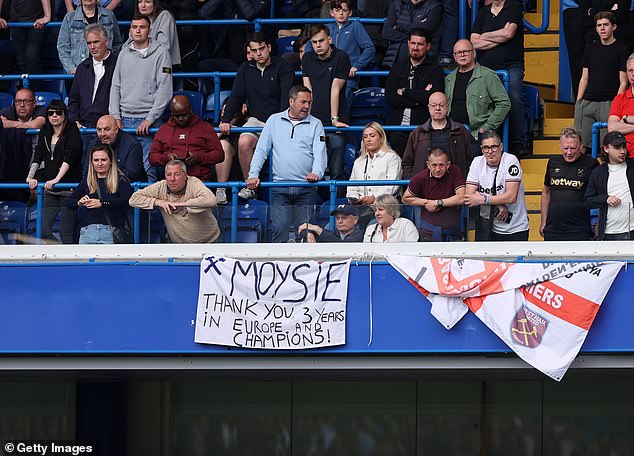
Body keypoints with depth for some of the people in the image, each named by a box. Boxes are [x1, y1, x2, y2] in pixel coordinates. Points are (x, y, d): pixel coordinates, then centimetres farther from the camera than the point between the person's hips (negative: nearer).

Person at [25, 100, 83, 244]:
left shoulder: (72, 131, -5)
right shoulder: (44, 132, 12)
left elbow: (69, 158, -16)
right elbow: (38, 156, 5)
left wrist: (56, 180, -26)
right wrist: (31, 177, -11)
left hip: (68, 188, -6)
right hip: (50, 191, 6)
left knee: (66, 232, -7)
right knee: (43, 229, -3)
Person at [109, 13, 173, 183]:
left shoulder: (160, 53, -1)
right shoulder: (124, 53, 14)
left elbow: (164, 90, -6)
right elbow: (115, 87, 16)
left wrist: (150, 119, -11)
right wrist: (116, 117, 4)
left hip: (147, 119, -4)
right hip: (124, 119, 4)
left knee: (147, 168, -10)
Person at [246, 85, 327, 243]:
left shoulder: (315, 124, 10)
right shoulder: (274, 121, 13)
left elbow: (320, 153, -1)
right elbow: (261, 150, 12)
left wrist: (316, 173, -20)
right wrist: (253, 175, -2)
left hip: (306, 189, 0)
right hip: (280, 189, 0)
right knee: (279, 229, -9)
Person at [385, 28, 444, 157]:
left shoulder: (435, 70, 4)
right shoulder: (398, 66, 15)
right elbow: (389, 97, 3)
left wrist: (404, 92, -3)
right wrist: (418, 99, -7)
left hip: (422, 126, -3)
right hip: (398, 125, 3)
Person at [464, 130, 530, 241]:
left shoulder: (510, 161, -13)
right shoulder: (477, 163, -1)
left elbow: (511, 197, -21)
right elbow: (469, 195, -8)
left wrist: (483, 199, -19)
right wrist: (498, 204, -17)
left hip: (516, 228, -3)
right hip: (487, 227, 3)